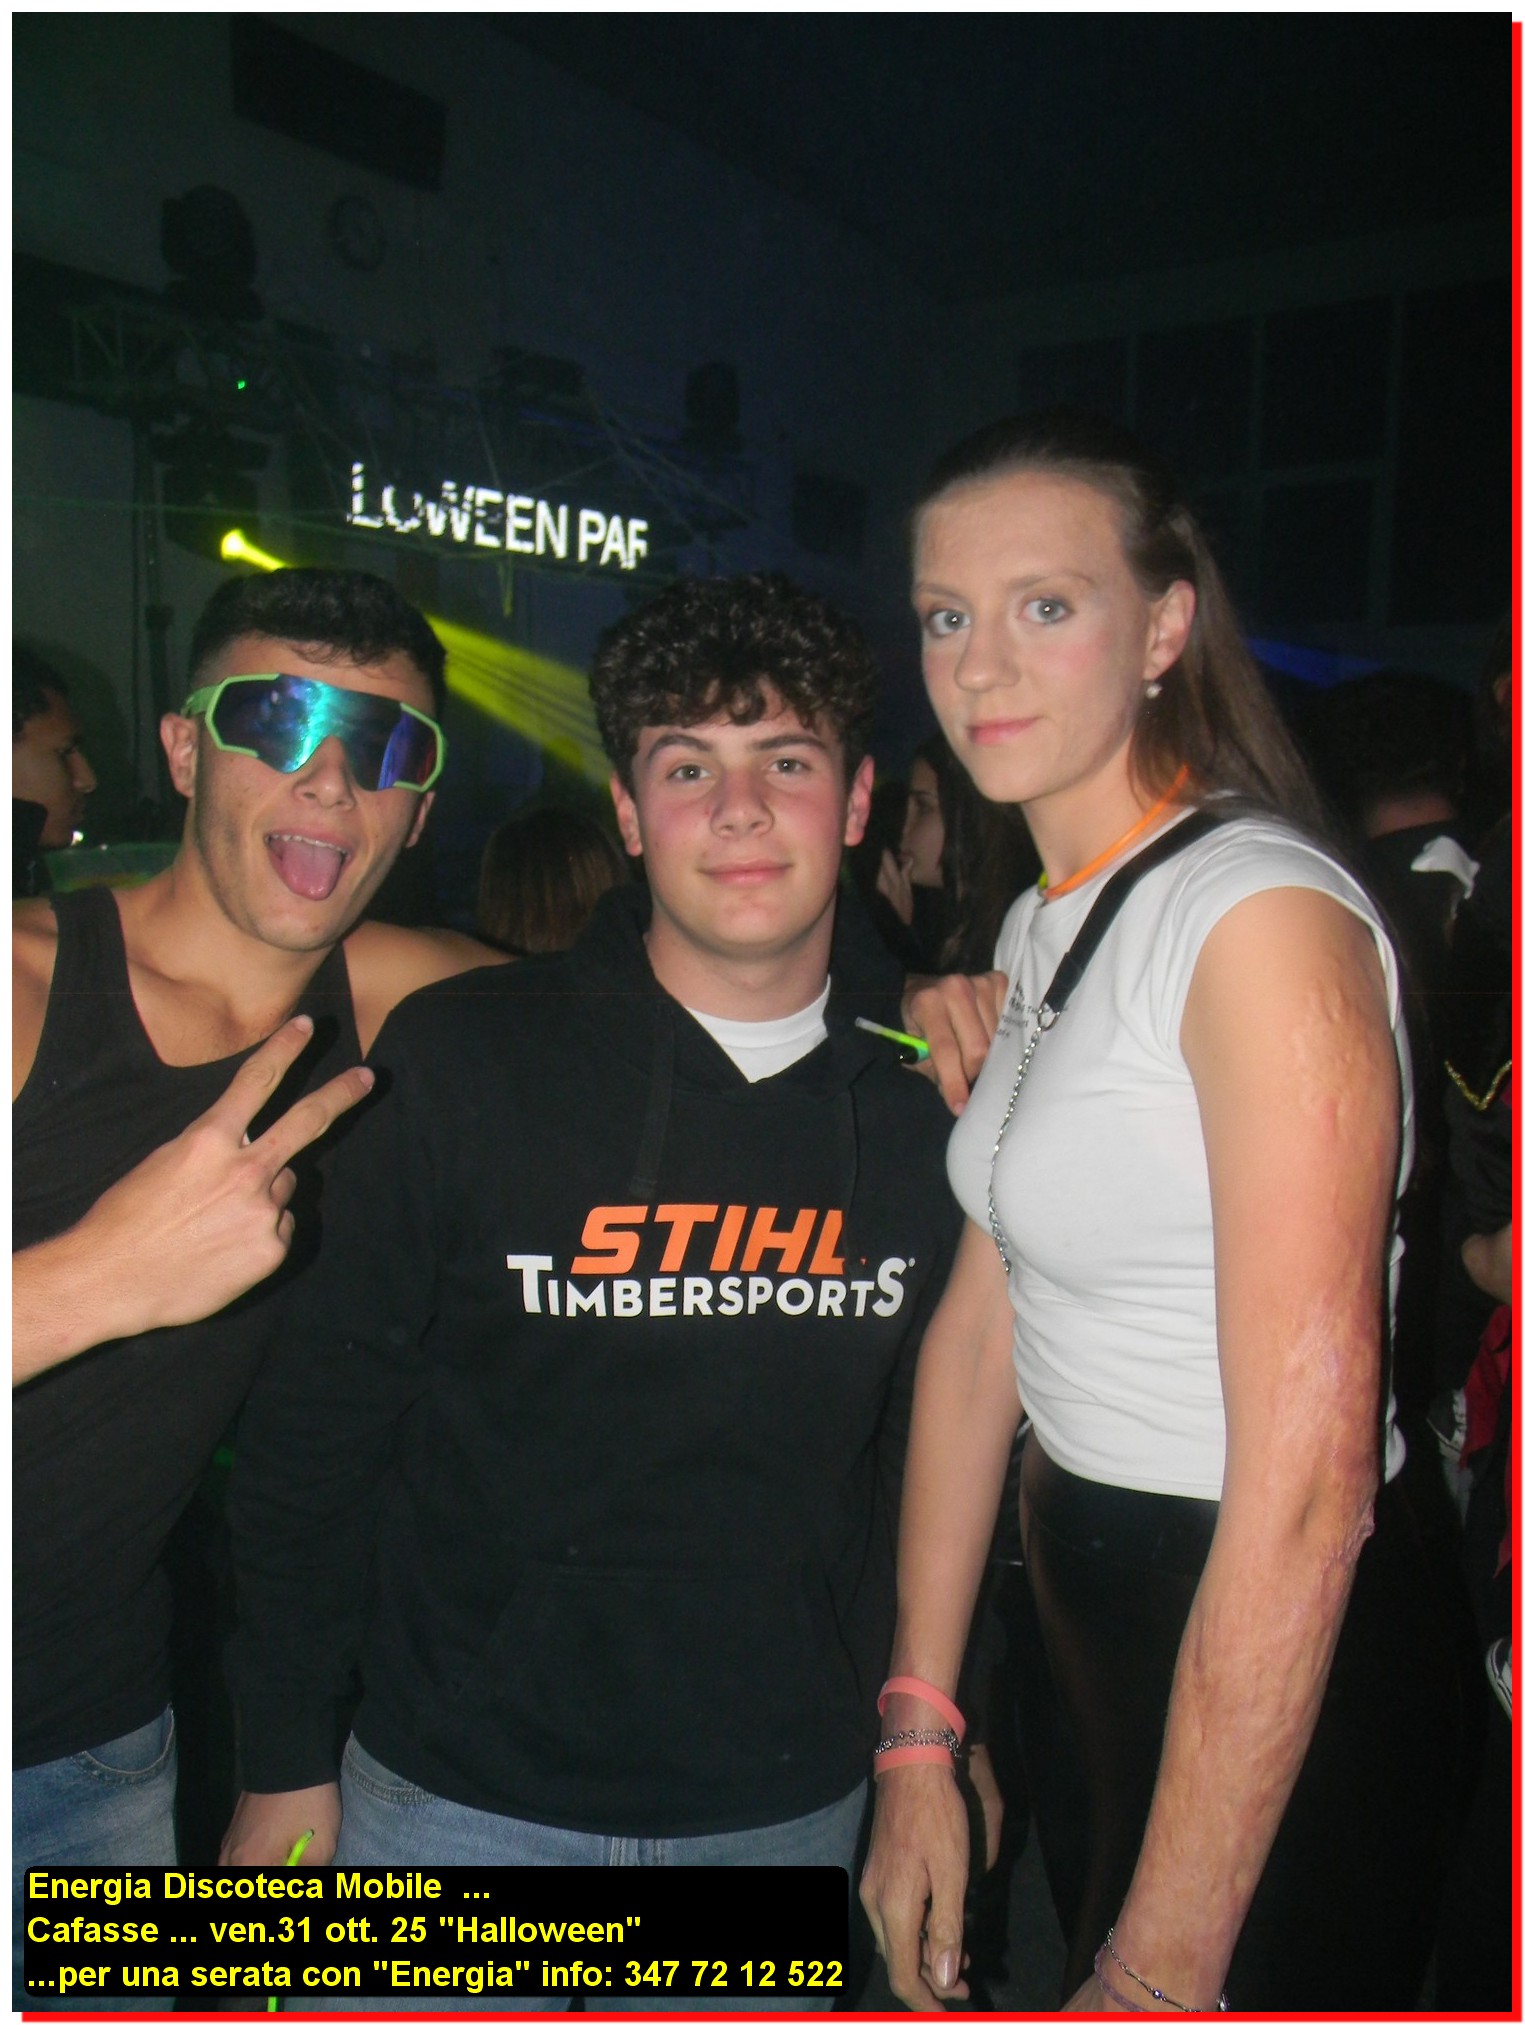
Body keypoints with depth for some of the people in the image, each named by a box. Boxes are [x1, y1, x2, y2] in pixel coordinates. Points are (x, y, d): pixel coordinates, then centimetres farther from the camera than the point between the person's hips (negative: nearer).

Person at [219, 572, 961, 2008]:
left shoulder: (919, 1119, -4)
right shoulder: (462, 1065, -12)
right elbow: (317, 1432, -6)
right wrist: (284, 1763, -3)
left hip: (787, 1812, 3)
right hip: (457, 1797, -2)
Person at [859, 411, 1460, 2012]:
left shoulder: (1266, 917, -23)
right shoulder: (1041, 924, 4)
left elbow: (1307, 1487, -26)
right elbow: (981, 1322, 2)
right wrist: (917, 1734, 2)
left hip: (1276, 1698, -7)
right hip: (1091, 1623, 8)